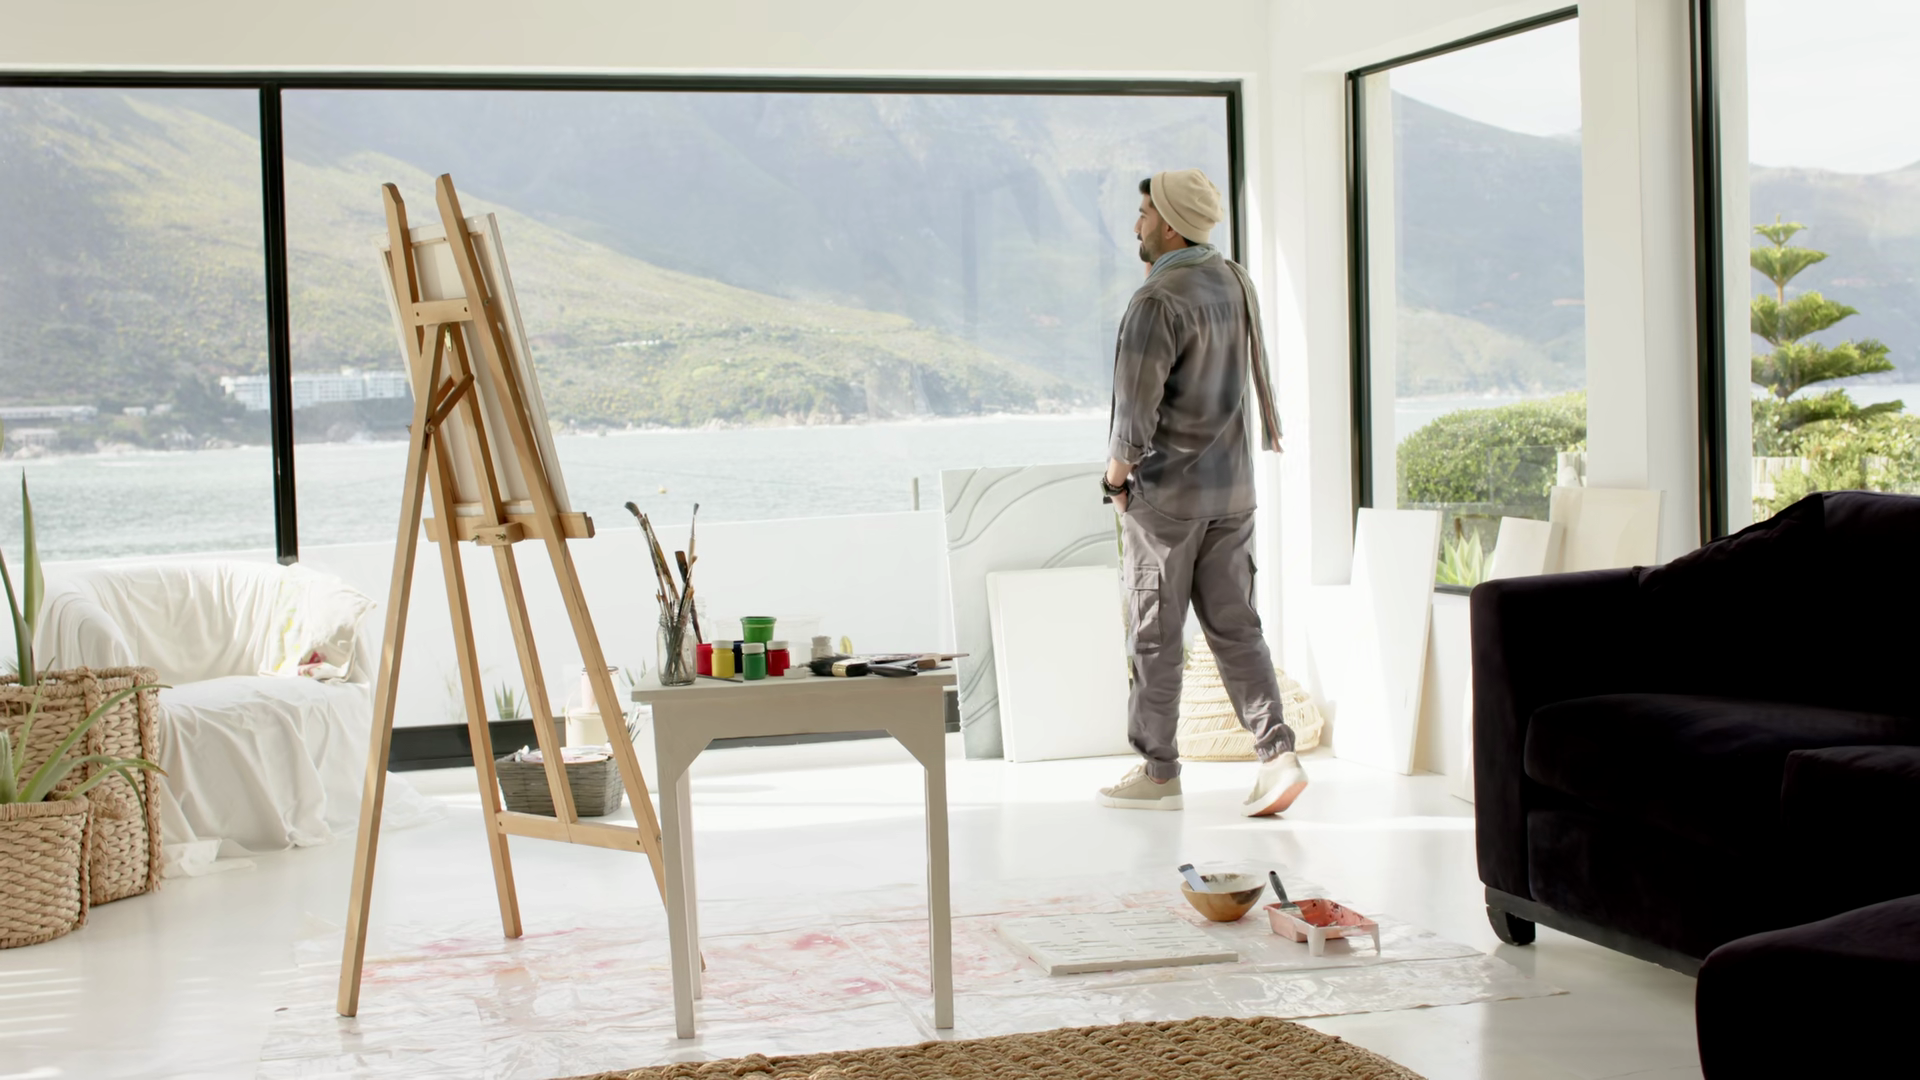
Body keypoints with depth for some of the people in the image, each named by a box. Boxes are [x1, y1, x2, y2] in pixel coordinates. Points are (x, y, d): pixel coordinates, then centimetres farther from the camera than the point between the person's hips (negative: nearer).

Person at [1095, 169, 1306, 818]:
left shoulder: (1158, 302, -18)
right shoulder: (1236, 283, 7)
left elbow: (1135, 411, -19)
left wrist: (1116, 475, -4)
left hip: (1166, 495, -7)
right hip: (1232, 490, 7)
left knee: (1155, 636, 4)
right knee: (1234, 625, 9)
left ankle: (1157, 771, 12)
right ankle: (1277, 753, 0)